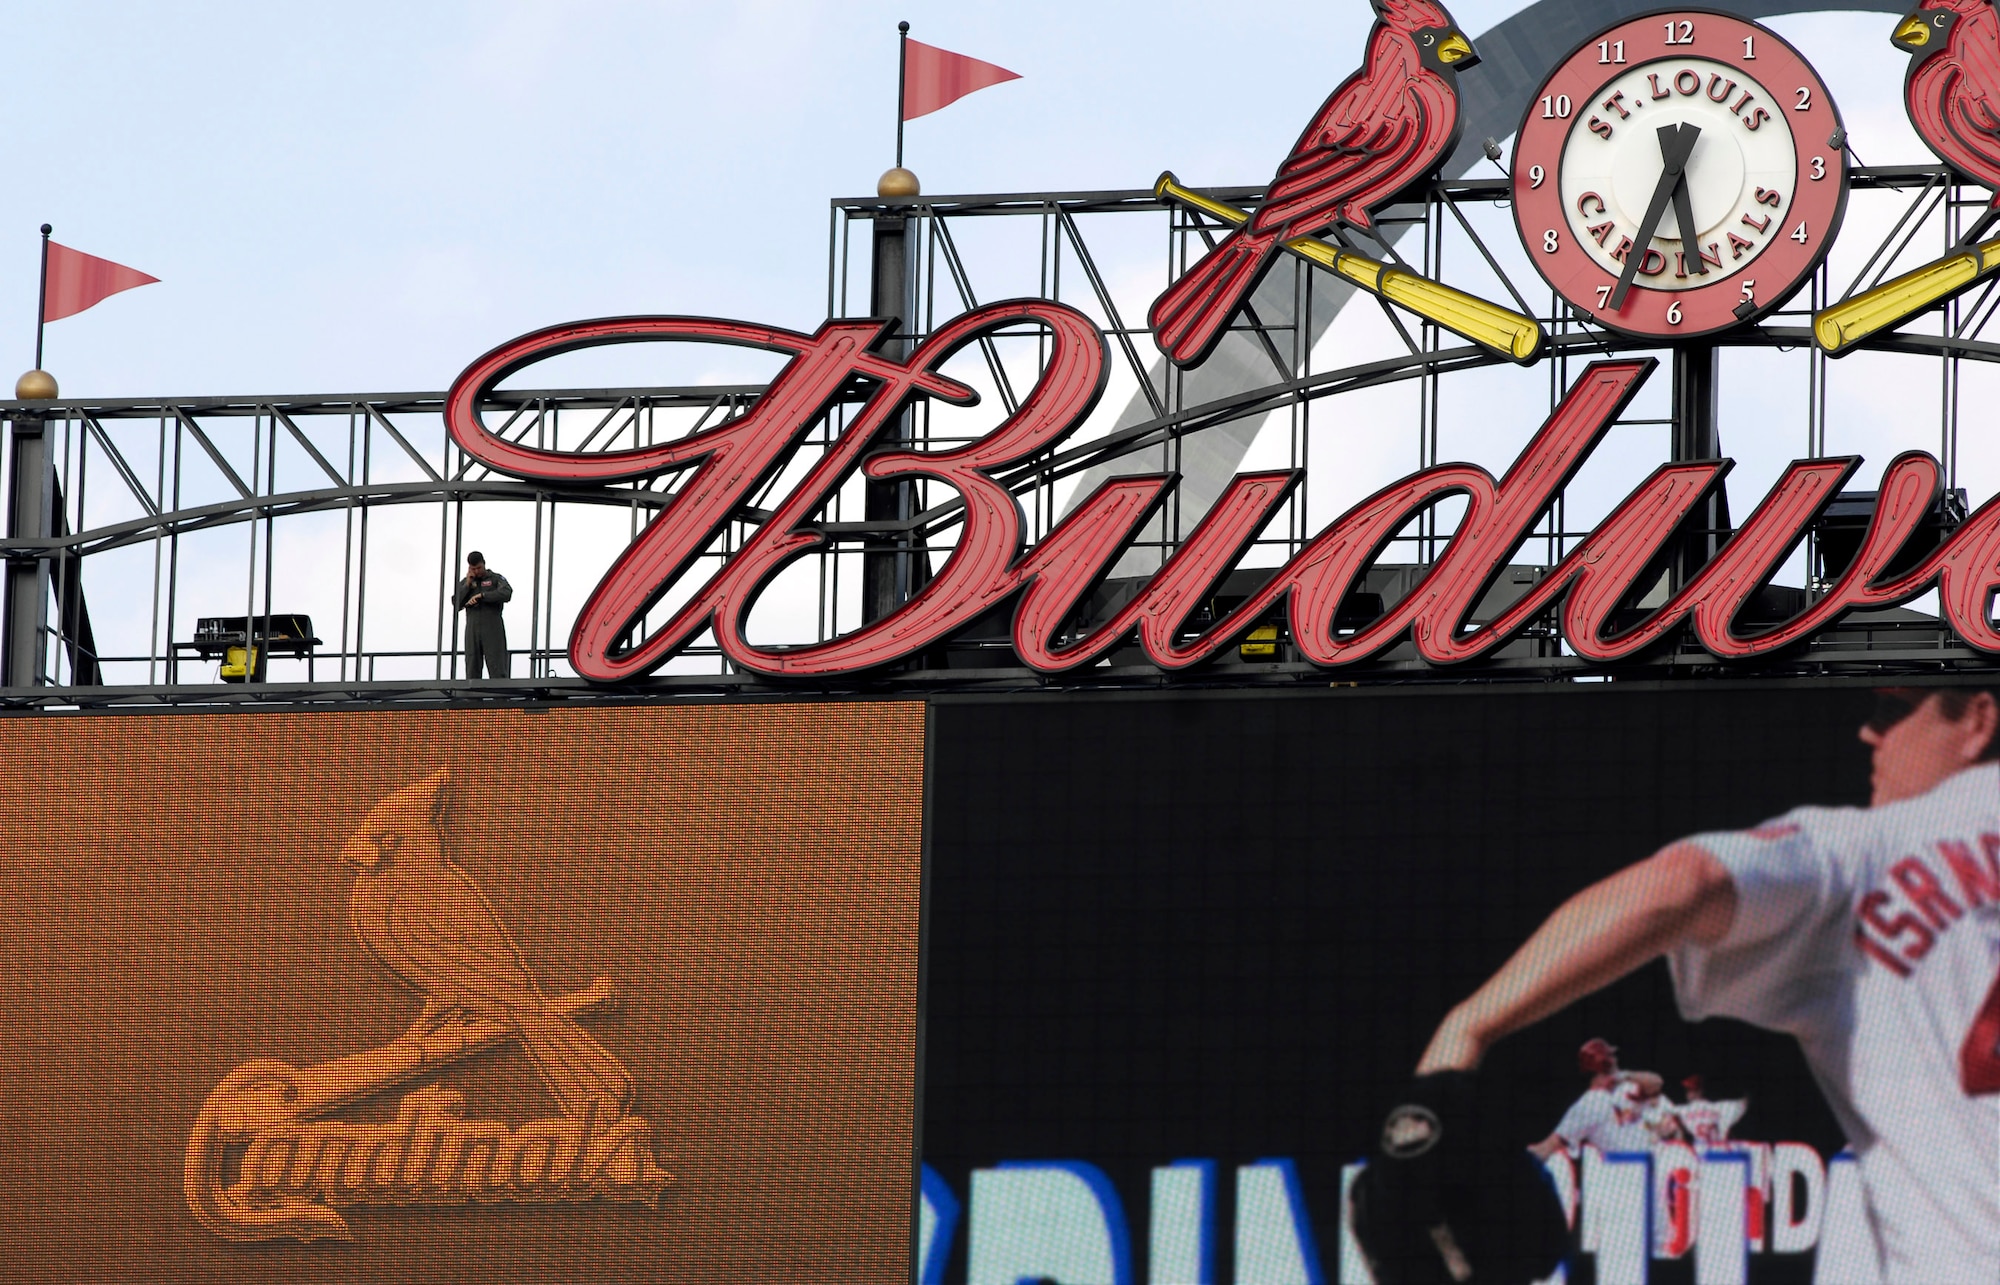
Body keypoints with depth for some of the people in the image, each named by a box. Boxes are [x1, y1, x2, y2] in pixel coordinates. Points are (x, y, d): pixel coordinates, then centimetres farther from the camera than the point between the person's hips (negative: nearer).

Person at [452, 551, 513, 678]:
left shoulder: (497, 579, 4)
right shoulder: (464, 583, 14)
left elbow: (506, 594, -18)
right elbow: (456, 605, 2)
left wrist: (480, 596, -21)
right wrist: (468, 584, -5)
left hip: (493, 630, -4)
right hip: (473, 631, 4)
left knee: (497, 672, -11)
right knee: (472, 673, -3)